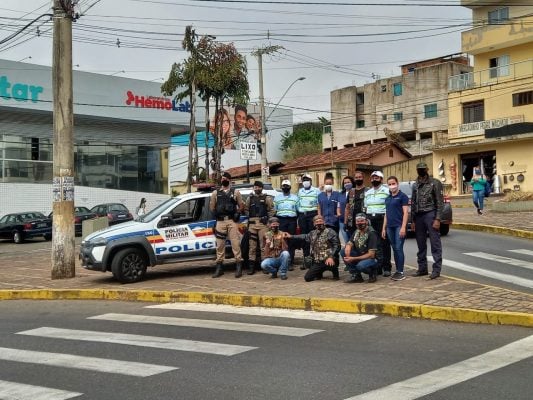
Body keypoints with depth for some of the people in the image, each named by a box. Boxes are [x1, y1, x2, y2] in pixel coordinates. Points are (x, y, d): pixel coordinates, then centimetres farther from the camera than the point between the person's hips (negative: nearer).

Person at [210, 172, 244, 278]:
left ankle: (239, 267, -4)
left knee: (235, 243, -6)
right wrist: (218, 214, 4)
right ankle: (219, 267, 9)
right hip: (220, 221, 2)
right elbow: (211, 207, 14)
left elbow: (241, 205, 9)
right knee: (220, 244, 4)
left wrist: (237, 214, -3)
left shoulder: (235, 192, 8)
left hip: (232, 221, -2)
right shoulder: (215, 193, 12)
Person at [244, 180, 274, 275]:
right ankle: (251, 266, 3)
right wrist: (250, 217, 3)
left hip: (263, 224, -2)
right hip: (252, 224, 2)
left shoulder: (267, 198, 8)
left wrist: (267, 219, -5)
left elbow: (271, 210, 4)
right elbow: (246, 209, 15)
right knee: (252, 245, 1)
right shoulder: (250, 198, 16)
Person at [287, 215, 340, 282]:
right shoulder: (313, 233, 15)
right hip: (317, 263, 6)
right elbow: (304, 237, 35)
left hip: (327, 260, -6)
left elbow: (337, 245, -12)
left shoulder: (330, 232, -5)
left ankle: (334, 271, -1)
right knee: (307, 278, -2)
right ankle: (319, 273, 30)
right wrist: (291, 236, 38)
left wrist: (331, 257, -25)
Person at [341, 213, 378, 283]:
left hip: (373, 259, -7)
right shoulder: (356, 232, 3)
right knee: (343, 251, -13)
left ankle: (372, 273, -3)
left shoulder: (371, 233, -19)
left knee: (360, 265, -39)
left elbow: (371, 255, -23)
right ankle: (356, 275, -6)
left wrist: (353, 259, -26)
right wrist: (347, 247, -28)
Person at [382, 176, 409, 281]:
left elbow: (406, 212, -9)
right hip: (390, 227, 6)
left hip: (399, 226, -6)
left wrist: (403, 227, -17)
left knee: (399, 248, -9)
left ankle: (401, 272, -7)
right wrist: (384, 228, 15)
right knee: (394, 249, 8)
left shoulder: (402, 196, -3)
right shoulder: (387, 198, 17)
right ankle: (397, 270, 13)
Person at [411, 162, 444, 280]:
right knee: (421, 244, 10)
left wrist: (437, 219, -14)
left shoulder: (435, 183, -3)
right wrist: (413, 220, 11)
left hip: (430, 214, -6)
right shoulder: (415, 185, 14)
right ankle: (422, 268, 18)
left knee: (435, 243, -4)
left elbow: (439, 202, -7)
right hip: (418, 216, 6)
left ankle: (436, 269, -1)